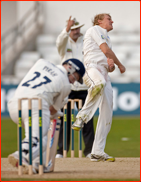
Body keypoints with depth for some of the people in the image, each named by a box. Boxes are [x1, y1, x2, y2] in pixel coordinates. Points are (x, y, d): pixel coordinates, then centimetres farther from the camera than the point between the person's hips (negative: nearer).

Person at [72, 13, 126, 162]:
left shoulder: (107, 38, 36)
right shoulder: (95, 30, 12)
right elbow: (105, 50, 0)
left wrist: (111, 65, 5)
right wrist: (120, 65, 13)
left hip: (104, 74, 9)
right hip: (92, 67, -9)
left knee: (107, 113, -1)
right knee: (99, 83, -45)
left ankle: (97, 152, -1)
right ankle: (82, 116, -41)